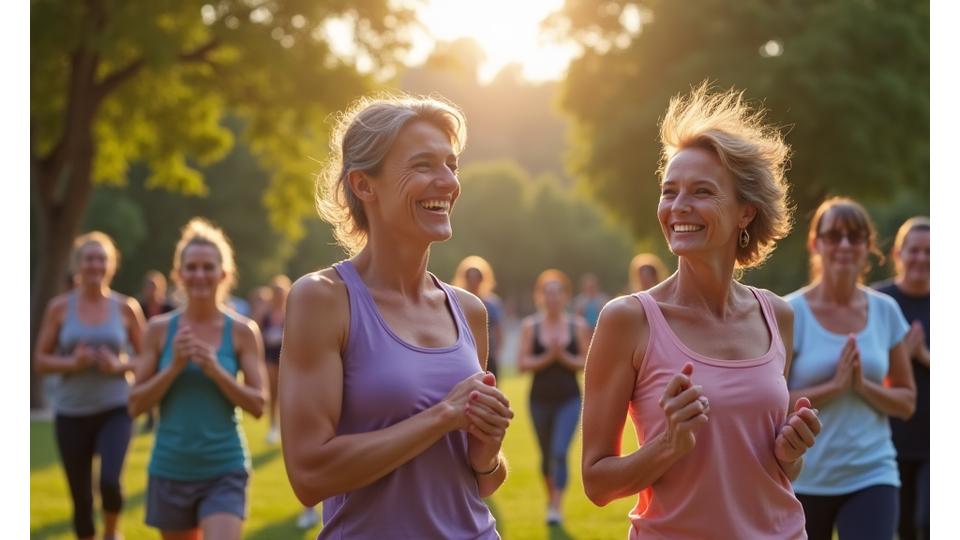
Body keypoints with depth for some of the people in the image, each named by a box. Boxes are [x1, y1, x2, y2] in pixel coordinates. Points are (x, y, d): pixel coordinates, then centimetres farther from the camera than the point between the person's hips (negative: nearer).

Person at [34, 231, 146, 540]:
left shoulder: (126, 308, 0)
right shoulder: (59, 308, 1)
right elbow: (40, 360, 4)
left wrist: (119, 365, -14)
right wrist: (71, 363, -15)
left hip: (115, 410, -1)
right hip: (71, 413, 1)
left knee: (110, 482, -20)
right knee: (80, 497, 5)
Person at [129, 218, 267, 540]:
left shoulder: (242, 331, -3)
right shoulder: (159, 329, 1)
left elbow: (258, 405, -5)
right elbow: (136, 404, 0)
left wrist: (215, 369, -17)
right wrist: (175, 366, -14)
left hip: (225, 471, -2)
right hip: (170, 470, 2)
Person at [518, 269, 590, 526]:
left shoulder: (578, 325, -3)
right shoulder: (530, 326, -3)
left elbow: (588, 363, -2)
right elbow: (522, 364, -7)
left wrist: (564, 356, -16)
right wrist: (547, 357, -19)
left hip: (569, 399, -2)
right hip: (540, 399, 2)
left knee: (560, 451, -17)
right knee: (546, 454, 15)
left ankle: (557, 507, -16)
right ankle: (550, 496, 40)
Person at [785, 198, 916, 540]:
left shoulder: (885, 311, 4)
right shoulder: (791, 313, -7)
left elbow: (907, 402, 7)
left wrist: (862, 385, -11)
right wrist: (835, 385, -20)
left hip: (872, 477, 2)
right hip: (804, 481, -1)